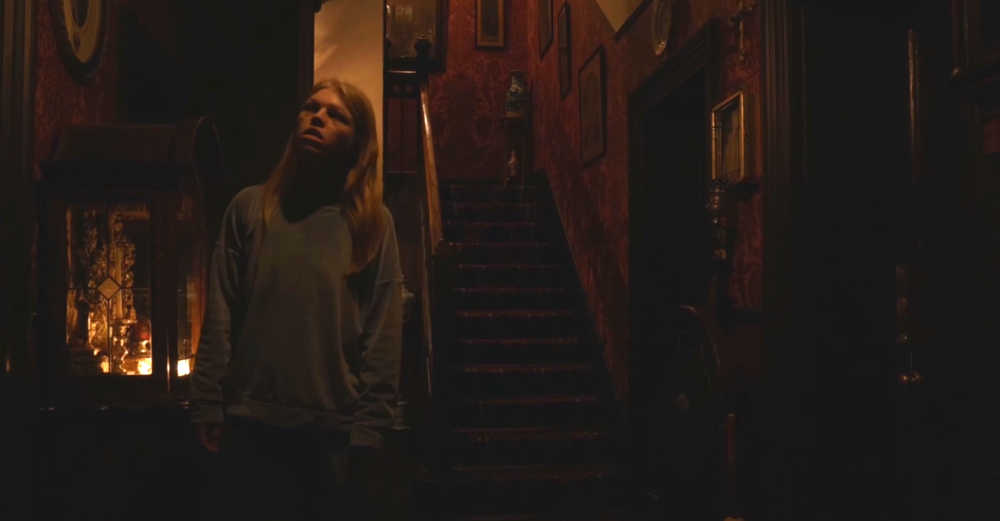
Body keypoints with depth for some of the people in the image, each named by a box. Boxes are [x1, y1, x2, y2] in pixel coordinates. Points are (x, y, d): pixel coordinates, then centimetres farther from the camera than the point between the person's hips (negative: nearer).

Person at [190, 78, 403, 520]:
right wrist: (207, 407, -2)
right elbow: (219, 318, 3)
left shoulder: (374, 223, 2)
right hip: (252, 426, 1)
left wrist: (369, 427, -7)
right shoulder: (250, 208, 4)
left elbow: (384, 335, -2)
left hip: (334, 431, 0)